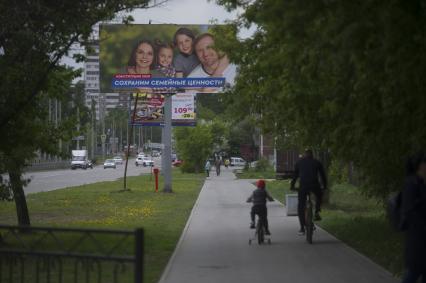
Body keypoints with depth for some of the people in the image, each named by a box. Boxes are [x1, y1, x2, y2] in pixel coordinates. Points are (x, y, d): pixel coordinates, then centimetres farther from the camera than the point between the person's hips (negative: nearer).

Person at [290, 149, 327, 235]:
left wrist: (292, 186, 31)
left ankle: (302, 229, 4)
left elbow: (295, 175, 19)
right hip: (315, 186, 1)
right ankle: (317, 213, 17)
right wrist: (325, 186, 34)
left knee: (301, 207, 9)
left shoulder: (299, 162, 16)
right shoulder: (317, 162, 15)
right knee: (319, 195, 35)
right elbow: (322, 175, 22)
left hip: (303, 186, 0)